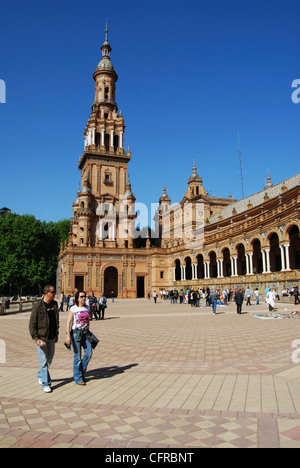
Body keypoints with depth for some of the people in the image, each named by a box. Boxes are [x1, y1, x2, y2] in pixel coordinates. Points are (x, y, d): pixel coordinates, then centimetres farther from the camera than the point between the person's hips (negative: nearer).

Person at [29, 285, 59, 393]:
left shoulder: (54, 304, 5)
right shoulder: (37, 306, -12)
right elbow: (32, 324, -9)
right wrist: (36, 338, -16)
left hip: (52, 338, 6)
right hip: (41, 338, -6)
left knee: (50, 359, 15)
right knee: (43, 361, -2)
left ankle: (41, 375, 39)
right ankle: (45, 384, 8)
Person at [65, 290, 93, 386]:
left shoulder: (86, 308, 9)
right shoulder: (73, 309, -7)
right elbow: (68, 322, -12)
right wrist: (68, 335, -19)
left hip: (85, 333, 5)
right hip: (75, 333, -5)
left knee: (89, 353, -3)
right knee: (77, 356, 0)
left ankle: (82, 371, 21)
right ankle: (78, 378, 14)